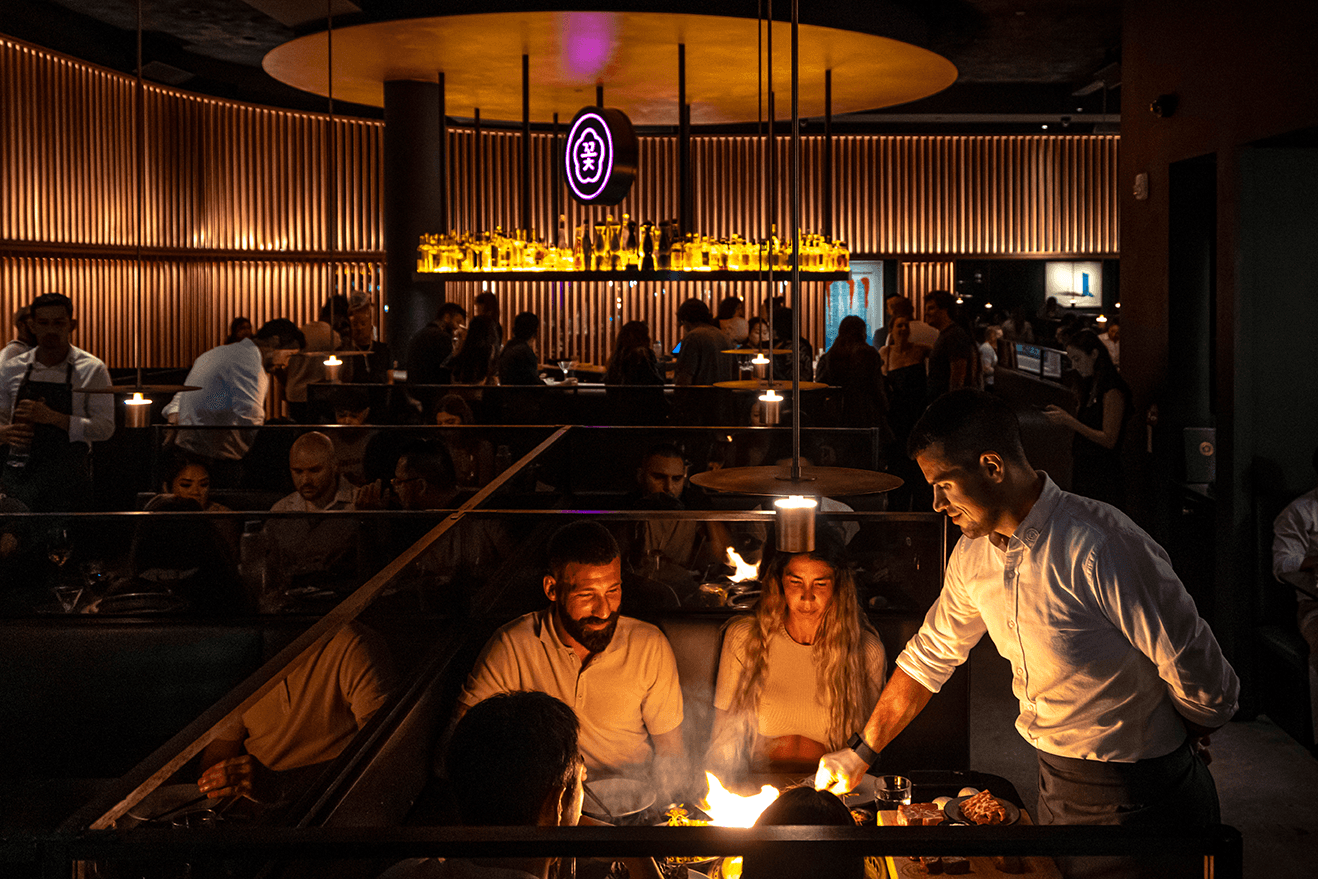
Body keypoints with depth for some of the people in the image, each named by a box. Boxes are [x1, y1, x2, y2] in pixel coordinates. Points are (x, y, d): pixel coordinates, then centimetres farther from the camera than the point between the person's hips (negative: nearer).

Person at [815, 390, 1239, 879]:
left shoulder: (1100, 548, -27)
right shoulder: (972, 555, -1)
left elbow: (1197, 673, -19)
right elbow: (930, 656, 13)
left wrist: (1188, 746, 1)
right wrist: (862, 751, 15)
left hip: (1138, 796, -7)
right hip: (1055, 784, 7)